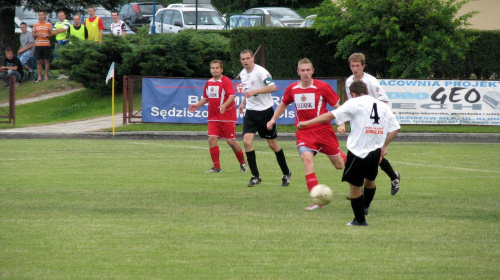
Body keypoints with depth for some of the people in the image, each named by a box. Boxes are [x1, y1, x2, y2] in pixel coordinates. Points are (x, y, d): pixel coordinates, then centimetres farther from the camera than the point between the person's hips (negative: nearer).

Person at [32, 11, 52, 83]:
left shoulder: (49, 24, 5)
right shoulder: (35, 25, 10)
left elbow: (51, 34, 7)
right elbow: (33, 35, 13)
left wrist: (47, 35, -15)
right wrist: (37, 34, -9)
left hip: (46, 44, -2)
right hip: (38, 44, 2)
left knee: (46, 61, 1)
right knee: (39, 61, 1)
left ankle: (46, 76, 9)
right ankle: (39, 77, 5)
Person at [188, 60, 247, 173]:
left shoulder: (226, 81, -10)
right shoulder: (209, 83, 11)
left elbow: (232, 96, -21)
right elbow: (206, 98, 23)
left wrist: (224, 105, -38)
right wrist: (196, 105, 8)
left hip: (227, 117, -5)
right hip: (213, 118, 6)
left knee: (231, 141, -2)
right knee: (212, 139, -9)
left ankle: (242, 163, 20)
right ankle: (216, 167, -3)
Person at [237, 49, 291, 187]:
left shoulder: (261, 71, -15)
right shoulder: (243, 74, 9)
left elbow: (273, 87, -25)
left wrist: (254, 92, -29)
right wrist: (243, 102, 12)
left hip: (265, 111, -6)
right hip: (251, 112, 6)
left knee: (273, 144, 3)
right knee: (247, 141, -12)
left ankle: (286, 174, 21)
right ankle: (255, 176, -5)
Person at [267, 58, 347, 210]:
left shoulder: (322, 87, -9)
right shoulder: (292, 89, 2)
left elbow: (337, 106, -3)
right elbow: (283, 105, 21)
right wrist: (273, 119, 10)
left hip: (323, 129, -2)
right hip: (304, 132, 2)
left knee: (339, 165, 8)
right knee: (307, 158, -24)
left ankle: (344, 157, 52)